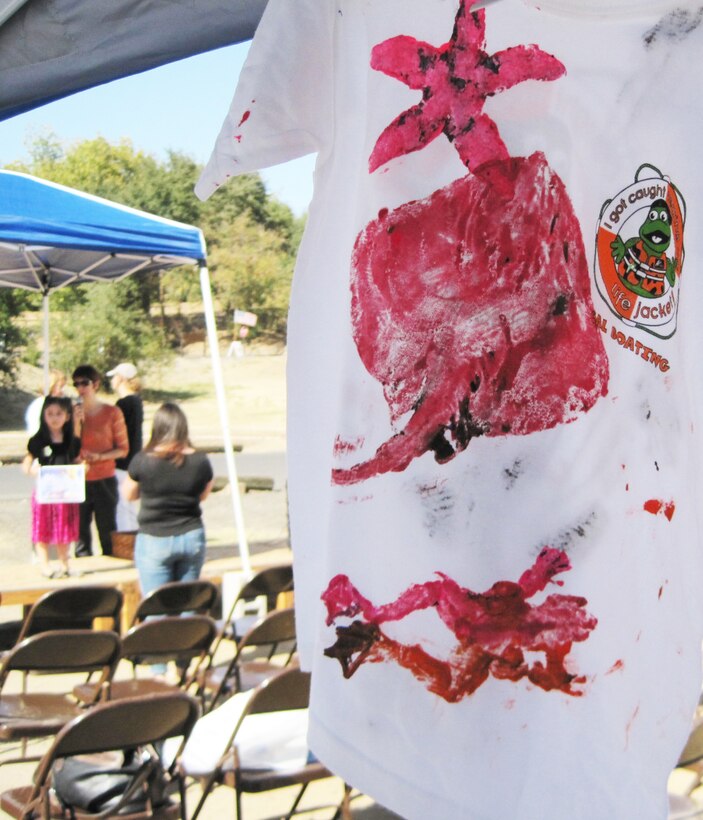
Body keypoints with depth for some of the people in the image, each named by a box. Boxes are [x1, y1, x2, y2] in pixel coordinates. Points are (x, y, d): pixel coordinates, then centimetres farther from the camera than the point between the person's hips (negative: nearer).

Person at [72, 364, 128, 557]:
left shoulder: (112, 413, -1)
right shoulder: (73, 412, 6)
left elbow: (123, 449, 0)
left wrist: (100, 456, -16)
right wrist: (77, 423, -8)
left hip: (104, 481, -2)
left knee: (107, 533, 1)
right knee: (80, 533, 3)